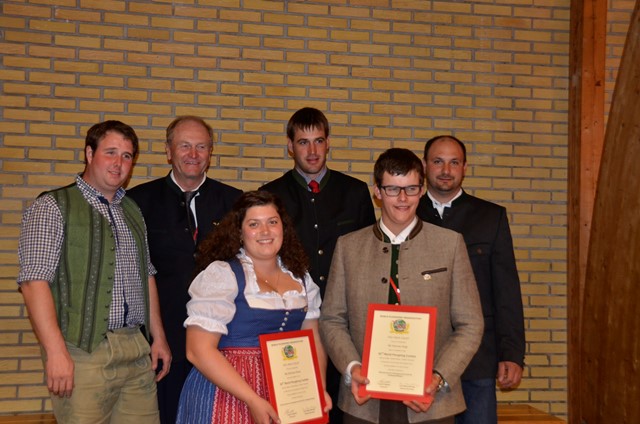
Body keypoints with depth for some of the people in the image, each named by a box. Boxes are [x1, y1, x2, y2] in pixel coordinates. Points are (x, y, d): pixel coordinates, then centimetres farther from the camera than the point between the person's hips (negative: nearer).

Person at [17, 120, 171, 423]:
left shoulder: (132, 212, 18)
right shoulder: (52, 208, -3)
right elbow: (34, 281, -11)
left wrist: (158, 337, 14)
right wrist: (55, 351, -18)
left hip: (139, 351, 5)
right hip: (83, 352, -5)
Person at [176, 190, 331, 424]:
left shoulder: (300, 278, 8)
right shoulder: (220, 274, -9)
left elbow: (313, 339, 12)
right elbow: (199, 350, -15)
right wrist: (253, 400, -20)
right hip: (227, 397, -5)